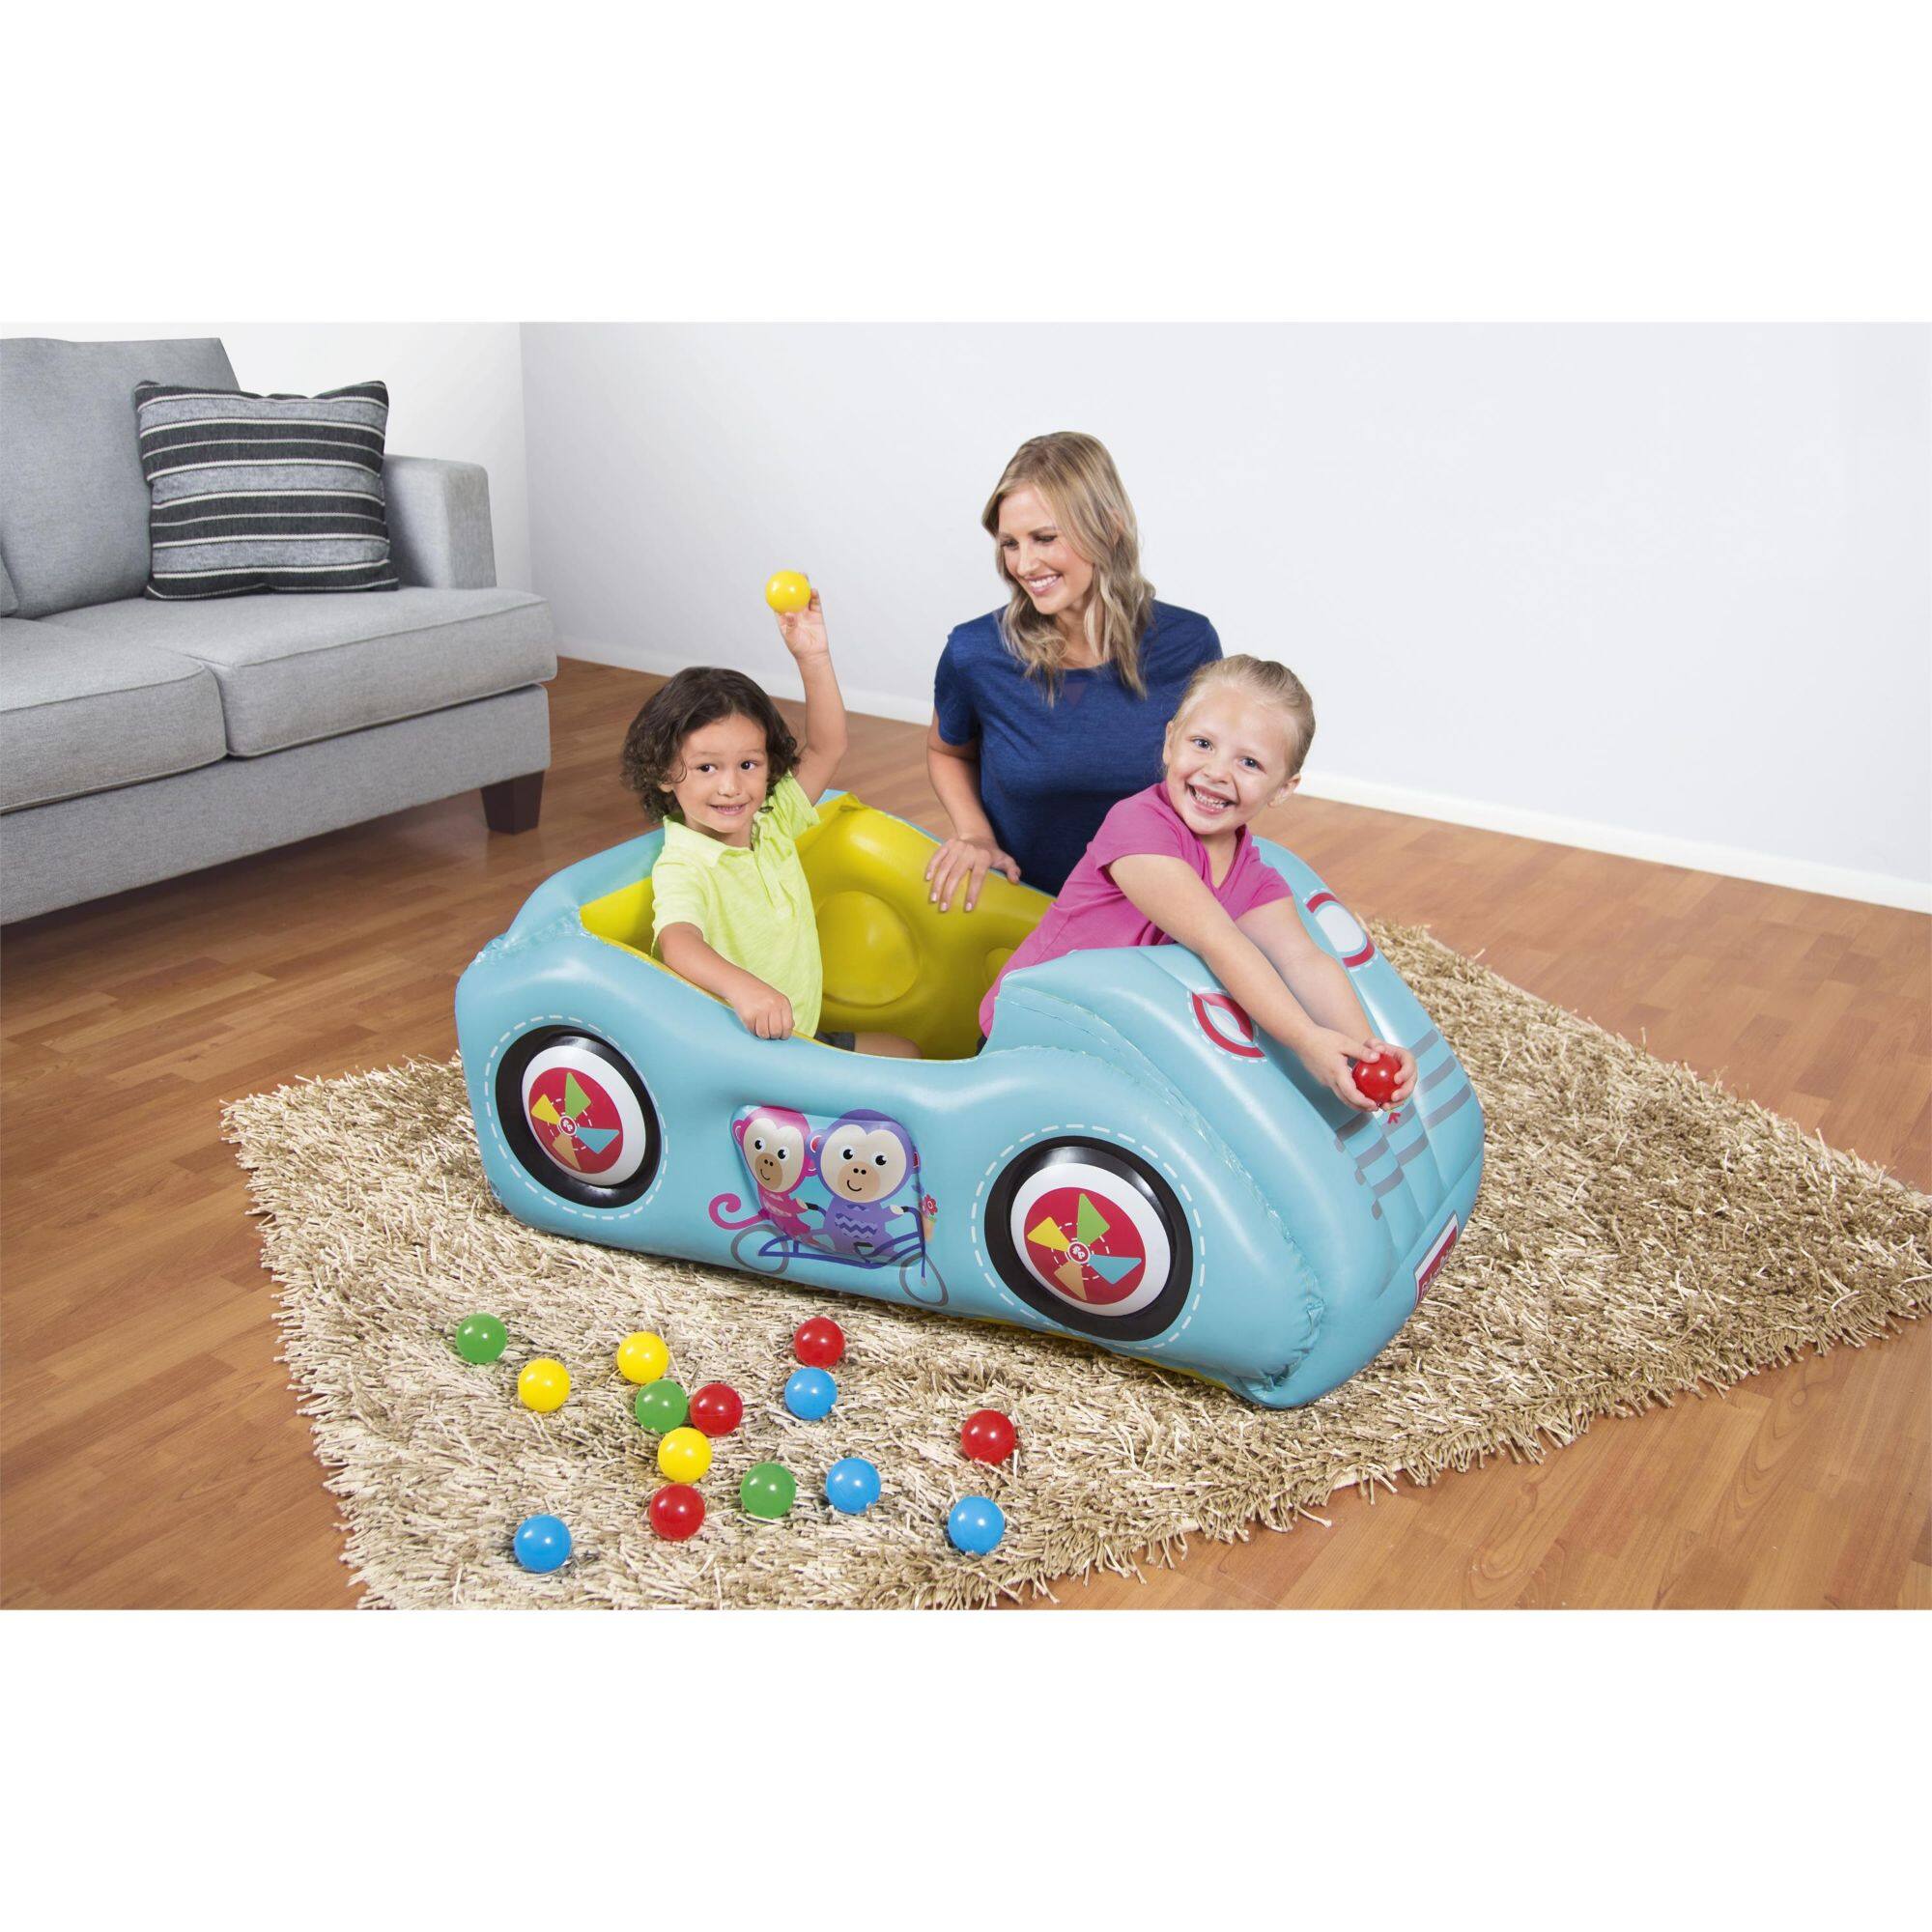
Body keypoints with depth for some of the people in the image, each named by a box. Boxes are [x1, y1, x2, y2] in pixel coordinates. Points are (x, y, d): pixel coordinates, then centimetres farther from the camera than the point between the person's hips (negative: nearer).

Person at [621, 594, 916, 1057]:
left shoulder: (771, 823, 4)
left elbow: (826, 748, 8)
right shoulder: (681, 870, -20)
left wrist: (814, 659, -6)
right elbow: (677, 942, -40)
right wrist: (741, 986, -61)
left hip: (799, 1037, 9)